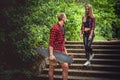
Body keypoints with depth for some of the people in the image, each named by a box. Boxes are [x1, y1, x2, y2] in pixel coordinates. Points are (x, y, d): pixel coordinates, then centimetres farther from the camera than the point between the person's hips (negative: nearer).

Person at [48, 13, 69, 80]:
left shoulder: (62, 28, 13)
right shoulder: (55, 28, -16)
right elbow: (51, 42, -19)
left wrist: (65, 50, 22)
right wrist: (51, 54, -23)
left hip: (61, 52, 9)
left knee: (66, 67, 5)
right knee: (52, 68, 4)